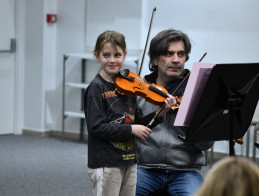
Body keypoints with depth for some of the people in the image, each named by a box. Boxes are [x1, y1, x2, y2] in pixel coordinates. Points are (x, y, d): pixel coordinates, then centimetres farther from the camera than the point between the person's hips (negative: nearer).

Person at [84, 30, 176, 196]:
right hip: (106, 163, -6)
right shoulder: (96, 88, -10)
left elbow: (138, 122, 11)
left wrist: (160, 113, -5)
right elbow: (96, 127, -18)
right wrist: (130, 129, -19)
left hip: (129, 161, 7)